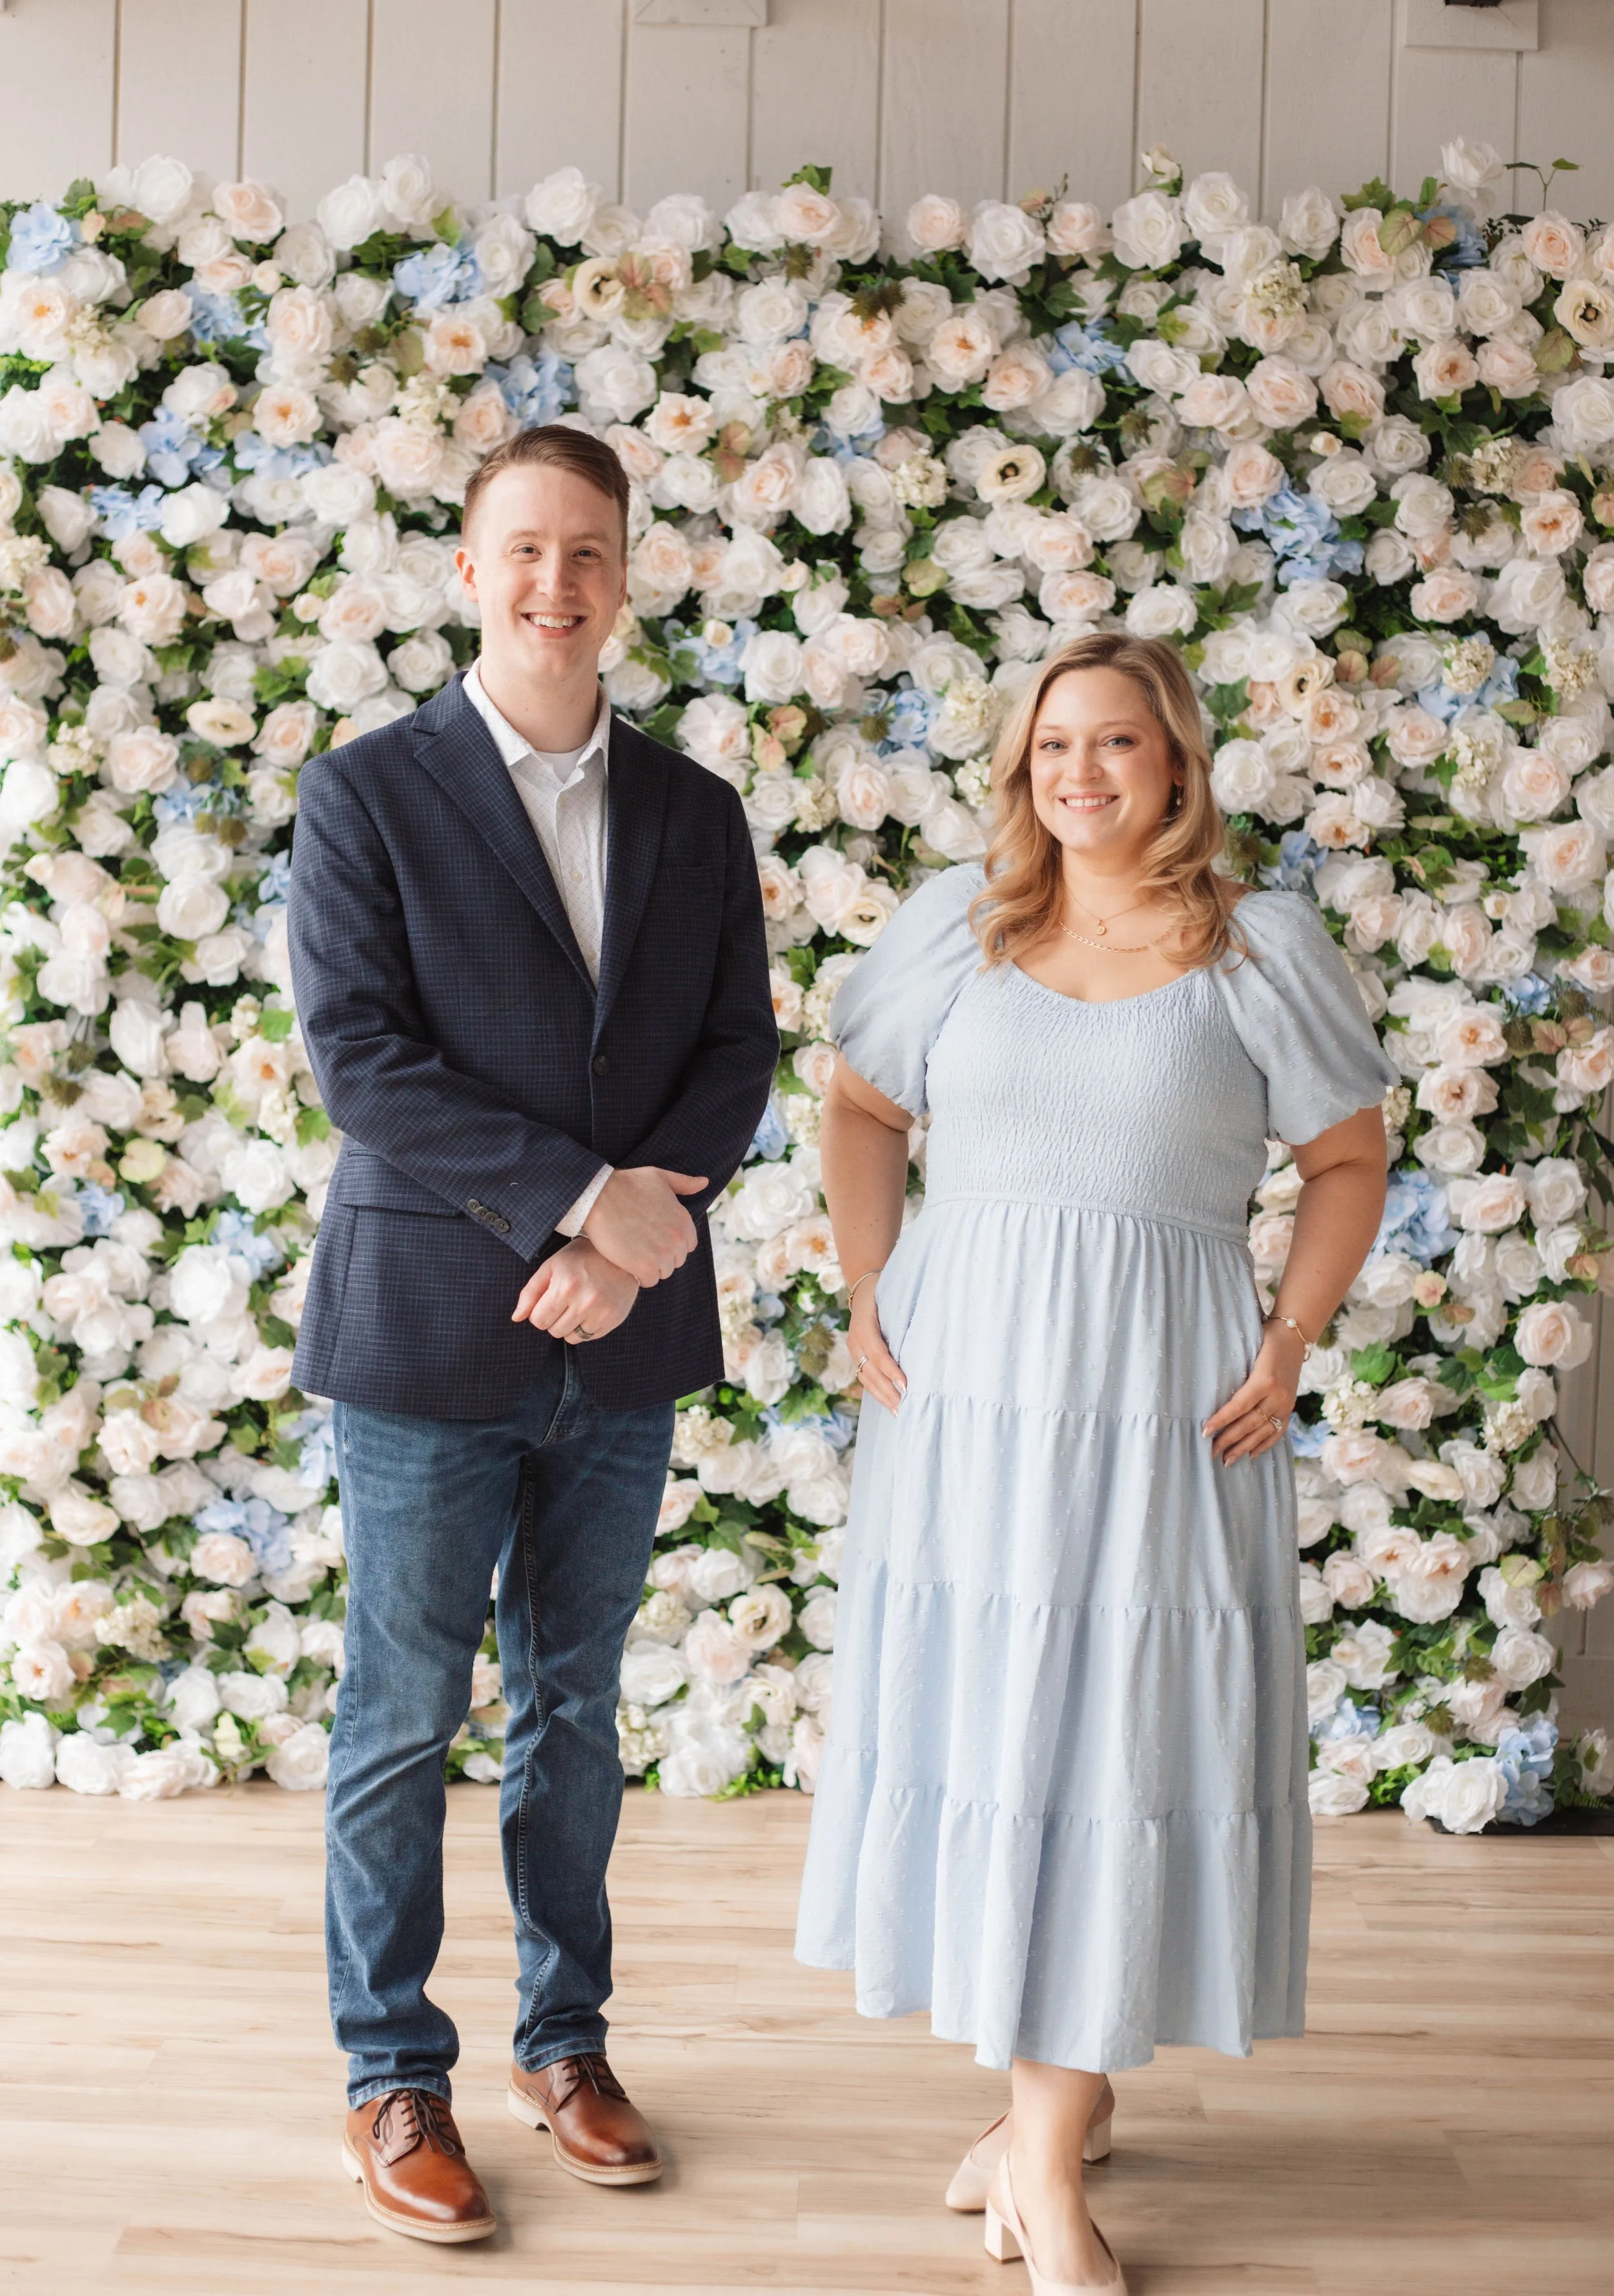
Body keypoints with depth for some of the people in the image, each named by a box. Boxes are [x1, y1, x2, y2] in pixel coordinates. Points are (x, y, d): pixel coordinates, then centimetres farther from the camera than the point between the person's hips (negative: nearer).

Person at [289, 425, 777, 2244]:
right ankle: (393, 2080, 22)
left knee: (573, 1706, 16)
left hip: (624, 1342, 4)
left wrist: (639, 1225, -13)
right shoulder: (367, 793, -4)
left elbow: (739, 1050, 4)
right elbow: (359, 1056, -13)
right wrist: (583, 1196, -19)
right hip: (428, 1330, -3)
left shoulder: (696, 814, 8)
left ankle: (564, 2041, 31)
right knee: (402, 1719, 7)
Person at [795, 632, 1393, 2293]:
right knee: (965, 1709, 8)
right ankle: (1065, 2096, 28)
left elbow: (1348, 1164, 5)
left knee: (1114, 1729, 0)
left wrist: (1288, 1348, -6)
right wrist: (868, 1300, 3)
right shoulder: (959, 923, 4)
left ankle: (1046, 2150, 12)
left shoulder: (1263, 951, -1)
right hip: (961, 1376, 3)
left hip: (1159, 1394, -2)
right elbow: (862, 1109, 13)